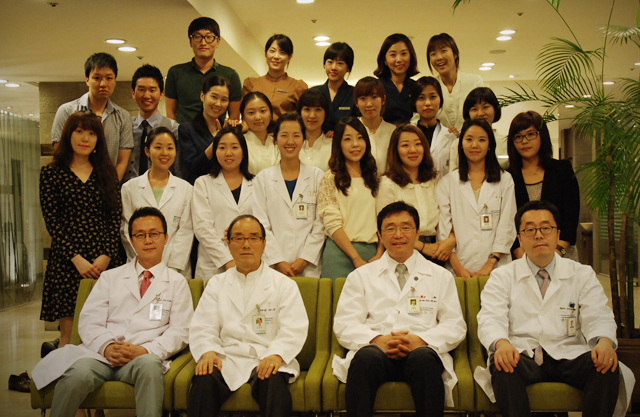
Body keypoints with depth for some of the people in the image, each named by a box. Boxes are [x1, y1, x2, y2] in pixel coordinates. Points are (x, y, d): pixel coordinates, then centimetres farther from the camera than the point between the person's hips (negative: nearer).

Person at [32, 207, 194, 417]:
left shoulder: (177, 282, 17)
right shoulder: (110, 277, 22)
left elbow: (179, 331, 6)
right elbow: (88, 322, 11)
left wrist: (144, 350, -12)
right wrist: (106, 346, -10)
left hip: (144, 356, -2)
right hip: (100, 353, 2)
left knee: (149, 365, -38)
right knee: (78, 372, -32)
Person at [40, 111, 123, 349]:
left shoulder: (107, 173, 13)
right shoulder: (52, 173, 5)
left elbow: (116, 216, 7)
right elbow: (52, 221, -1)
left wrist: (107, 255, -6)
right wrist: (76, 258, -10)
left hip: (105, 259, 2)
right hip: (67, 261, -2)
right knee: (69, 333, -2)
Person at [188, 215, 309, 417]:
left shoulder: (284, 285, 12)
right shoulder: (217, 284, 20)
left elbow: (294, 330, -1)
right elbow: (202, 328, 9)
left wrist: (276, 355, -20)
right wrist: (208, 352, -13)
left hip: (267, 360, -1)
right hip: (227, 359, 2)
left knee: (274, 382, -35)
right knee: (204, 381, -30)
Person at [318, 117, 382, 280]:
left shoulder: (374, 178, 14)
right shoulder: (330, 179, 0)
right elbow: (332, 224, -8)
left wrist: (379, 254, -4)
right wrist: (356, 258, -13)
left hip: (372, 252, 4)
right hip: (340, 253, -4)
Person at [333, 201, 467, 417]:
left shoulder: (441, 276, 20)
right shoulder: (360, 276, 19)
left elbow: (456, 325, 12)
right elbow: (344, 324, 9)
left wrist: (421, 340, -8)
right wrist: (377, 339, -11)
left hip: (422, 352, 0)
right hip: (376, 352, 0)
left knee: (424, 357, -36)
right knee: (366, 356, -36)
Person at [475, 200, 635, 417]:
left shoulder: (583, 275, 16)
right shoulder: (502, 277, 11)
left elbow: (598, 318, 3)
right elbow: (491, 319, -3)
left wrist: (604, 341, -23)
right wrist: (501, 343, -28)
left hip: (568, 356, 2)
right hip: (522, 356, -1)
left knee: (608, 367, -28)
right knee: (503, 367, -35)